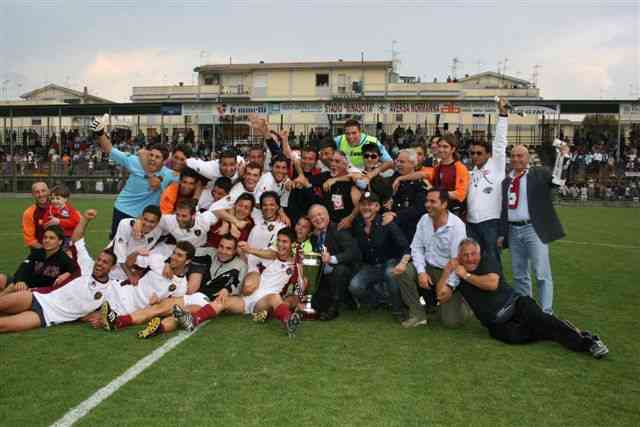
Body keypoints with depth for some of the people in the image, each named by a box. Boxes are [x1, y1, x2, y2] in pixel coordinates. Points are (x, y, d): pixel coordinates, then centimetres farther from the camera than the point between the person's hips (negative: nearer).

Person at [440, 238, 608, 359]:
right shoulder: (457, 273, 7)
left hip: (514, 304, -1)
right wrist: (447, 271, -10)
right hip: (496, 323, 1)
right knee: (516, 335, -28)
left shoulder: (487, 260, 0)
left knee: (535, 318, -30)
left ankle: (584, 339, -25)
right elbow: (442, 297, -3)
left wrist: (466, 275, -11)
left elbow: (492, 283, -17)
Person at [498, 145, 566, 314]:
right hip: (513, 230, 5)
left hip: (534, 229, -5)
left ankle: (546, 312, 4)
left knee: (542, 274, -4)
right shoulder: (506, 181, 14)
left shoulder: (540, 174, 1)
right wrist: (501, 233, 11)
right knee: (519, 275, 13)